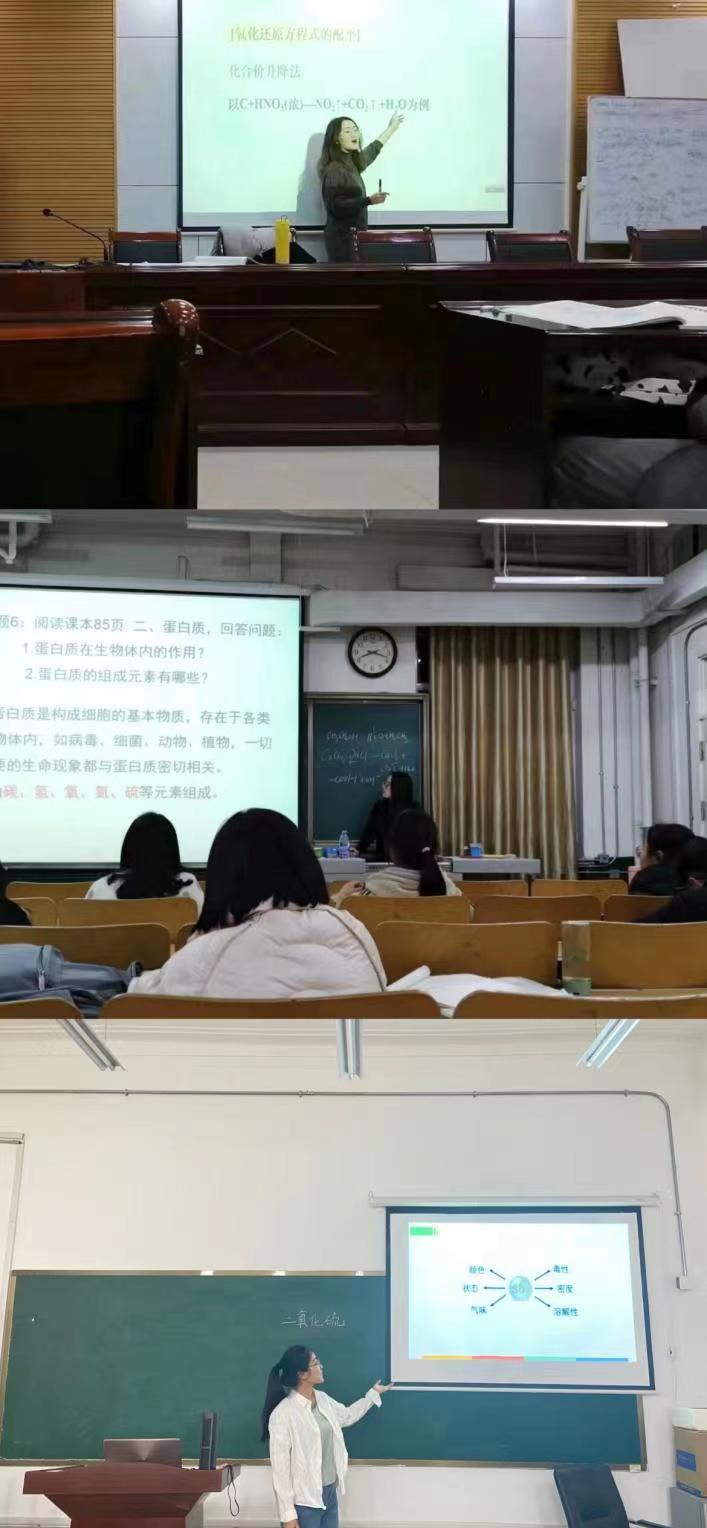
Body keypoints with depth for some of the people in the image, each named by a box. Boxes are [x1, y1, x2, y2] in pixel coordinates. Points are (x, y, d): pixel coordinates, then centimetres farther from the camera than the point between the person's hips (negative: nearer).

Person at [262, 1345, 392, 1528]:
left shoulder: (322, 1399, 5)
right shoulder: (283, 1413, -20)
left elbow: (347, 1416, 28)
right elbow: (280, 1470, -18)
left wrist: (373, 1394, 32)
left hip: (330, 1493, 8)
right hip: (305, 1501, -8)